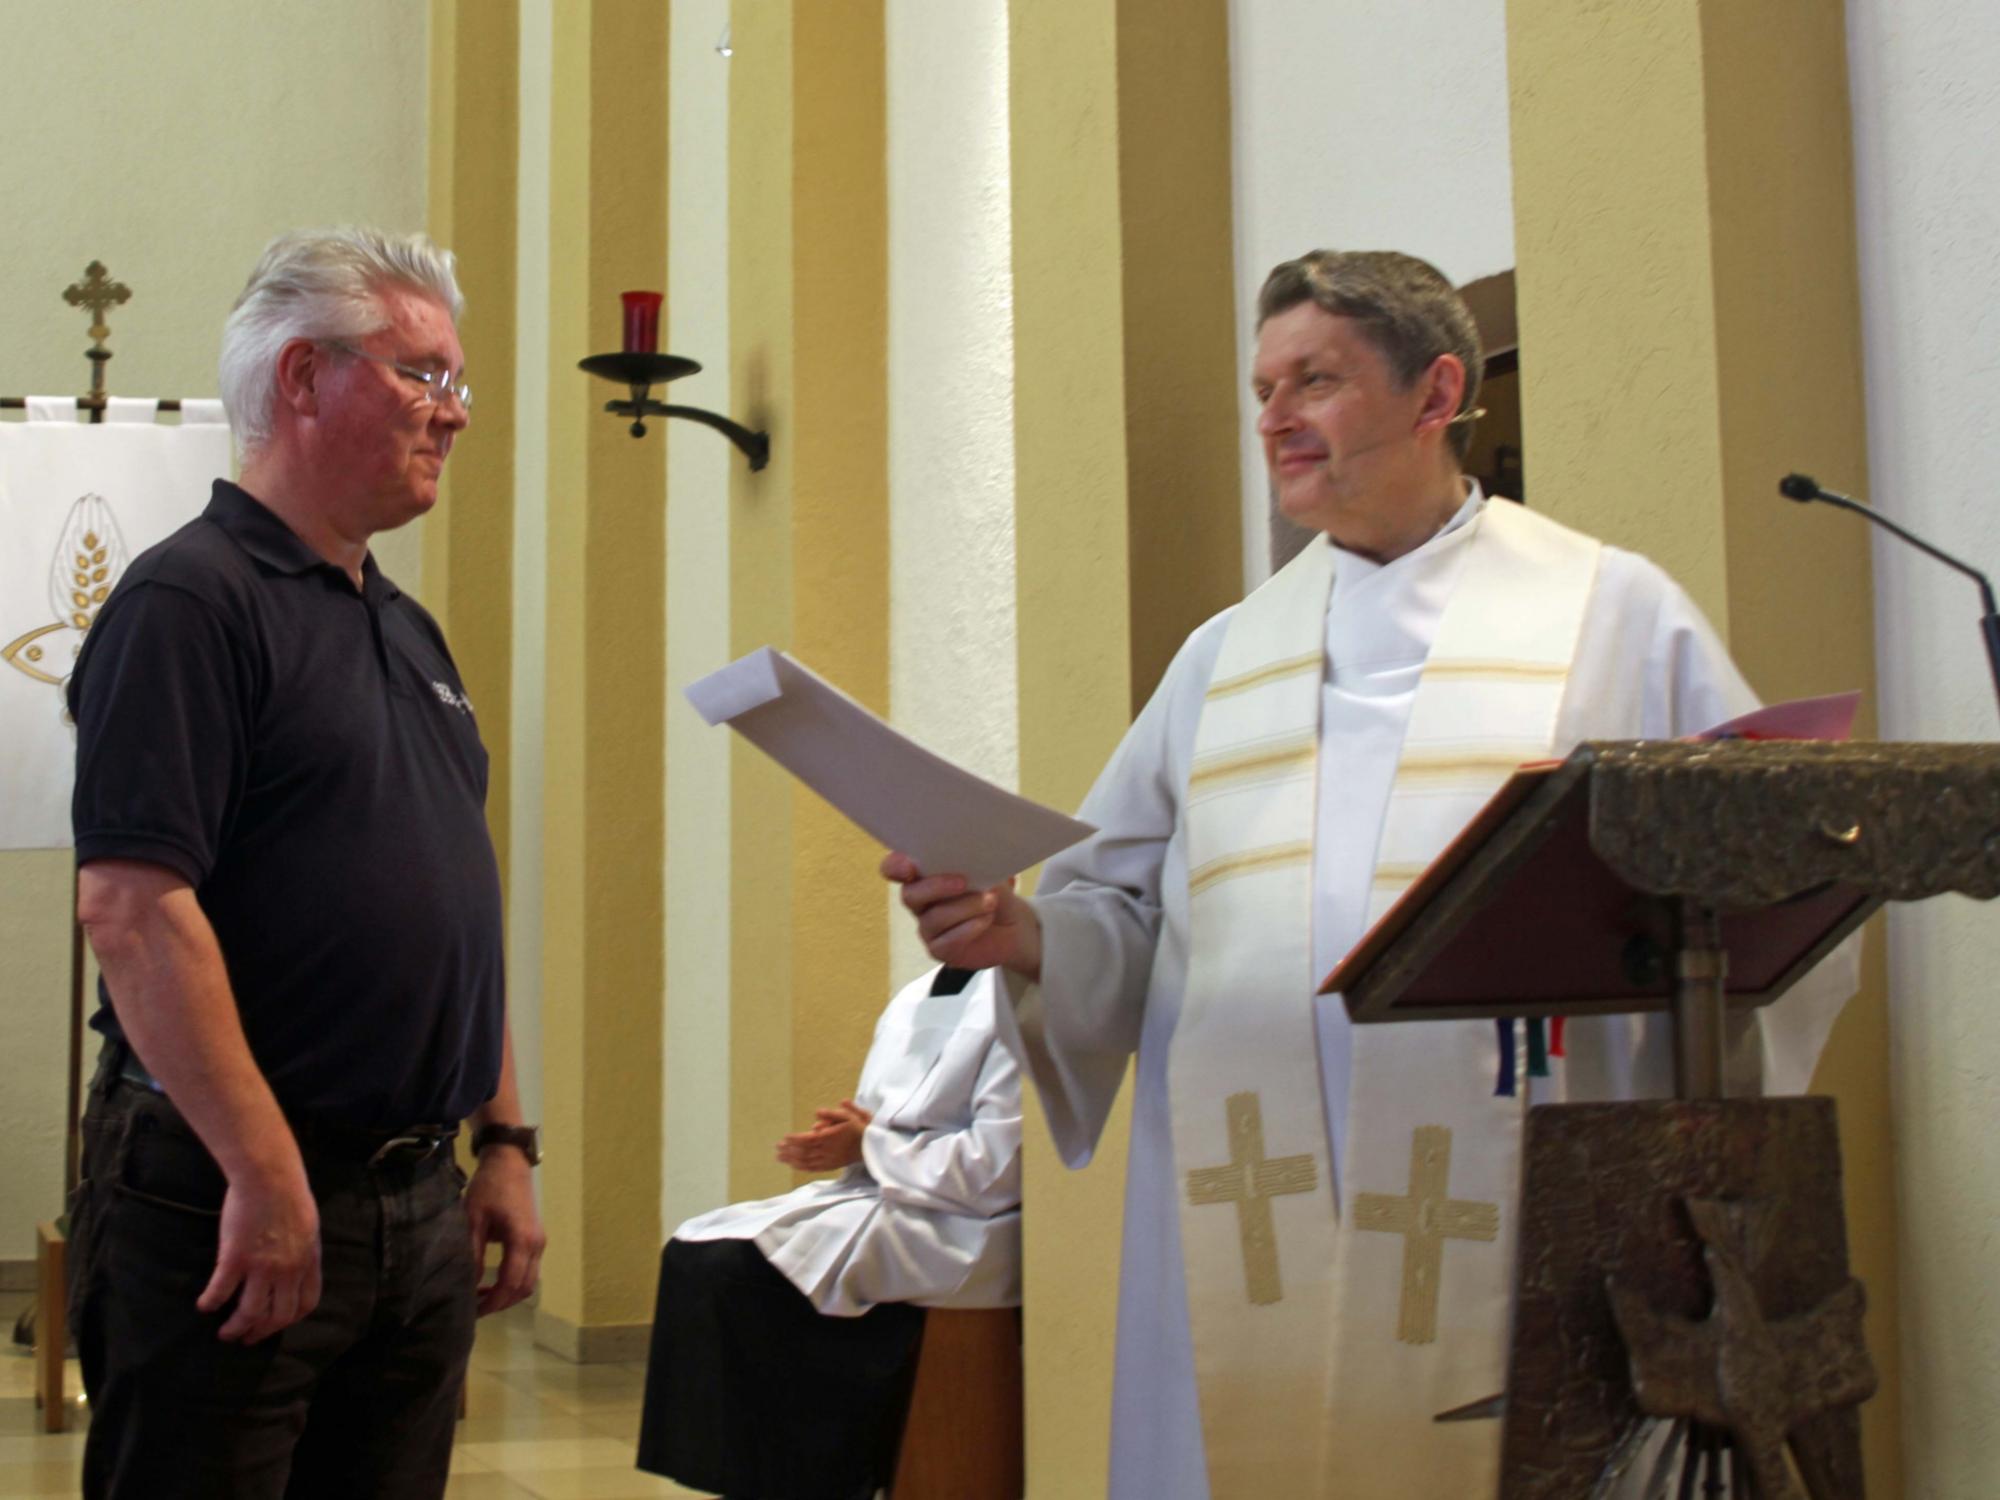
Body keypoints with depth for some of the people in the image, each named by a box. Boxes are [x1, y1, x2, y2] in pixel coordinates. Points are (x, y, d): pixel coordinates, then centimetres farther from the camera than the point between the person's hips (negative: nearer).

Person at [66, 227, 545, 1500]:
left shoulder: (409, 632, 17)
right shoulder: (191, 600, -11)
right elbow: (133, 907, -20)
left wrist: (505, 1141, 16)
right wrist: (265, 1175, -21)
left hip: (421, 1200, 8)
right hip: (232, 1201, -8)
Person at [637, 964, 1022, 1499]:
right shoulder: (914, 998, 16)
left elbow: (996, 1170, -19)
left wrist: (867, 1145, -13)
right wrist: (839, 1133, -2)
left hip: (953, 1229, -9)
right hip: (870, 1195, 9)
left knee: (740, 1269, -22)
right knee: (692, 1252, -5)